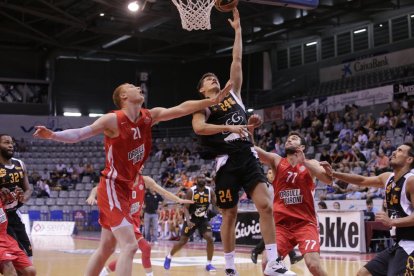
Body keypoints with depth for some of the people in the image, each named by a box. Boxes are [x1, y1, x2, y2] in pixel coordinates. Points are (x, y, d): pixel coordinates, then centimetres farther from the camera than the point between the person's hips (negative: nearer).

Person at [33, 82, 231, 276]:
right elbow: (78, 134, -15)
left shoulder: (149, 117, 5)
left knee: (106, 248, 16)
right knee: (129, 245, -18)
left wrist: (213, 101, 0)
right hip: (111, 188, -8)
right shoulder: (113, 120, -14)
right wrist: (52, 135, -32)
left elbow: (181, 108, 5)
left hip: (124, 188, 8)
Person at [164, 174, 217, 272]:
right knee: (183, 241, 1)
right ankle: (169, 257, 26)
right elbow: (185, 207, -18)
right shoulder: (191, 191, -18)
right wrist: (188, 220, -32)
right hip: (191, 219, -2)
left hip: (203, 219, 2)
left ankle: (209, 264, -5)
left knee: (210, 239, -17)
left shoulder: (210, 191, -10)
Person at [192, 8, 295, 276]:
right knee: (230, 215, 3)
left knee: (266, 205, -11)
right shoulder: (202, 108, 7)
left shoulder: (233, 93, 19)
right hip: (226, 161, -3)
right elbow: (199, 128, -15)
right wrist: (228, 127, -25)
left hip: (248, 156, 3)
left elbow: (237, 61, 15)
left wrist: (238, 30, 14)